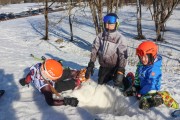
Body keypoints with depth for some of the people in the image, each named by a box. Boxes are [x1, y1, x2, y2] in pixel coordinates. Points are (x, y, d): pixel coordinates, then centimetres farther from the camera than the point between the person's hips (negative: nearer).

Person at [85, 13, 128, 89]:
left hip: (115, 68, -5)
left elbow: (123, 55, -19)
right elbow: (94, 50, 0)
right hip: (103, 67, 5)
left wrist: (121, 71, -26)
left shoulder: (120, 38, -15)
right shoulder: (100, 36, -2)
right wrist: (91, 64, -5)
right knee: (100, 85, 19)